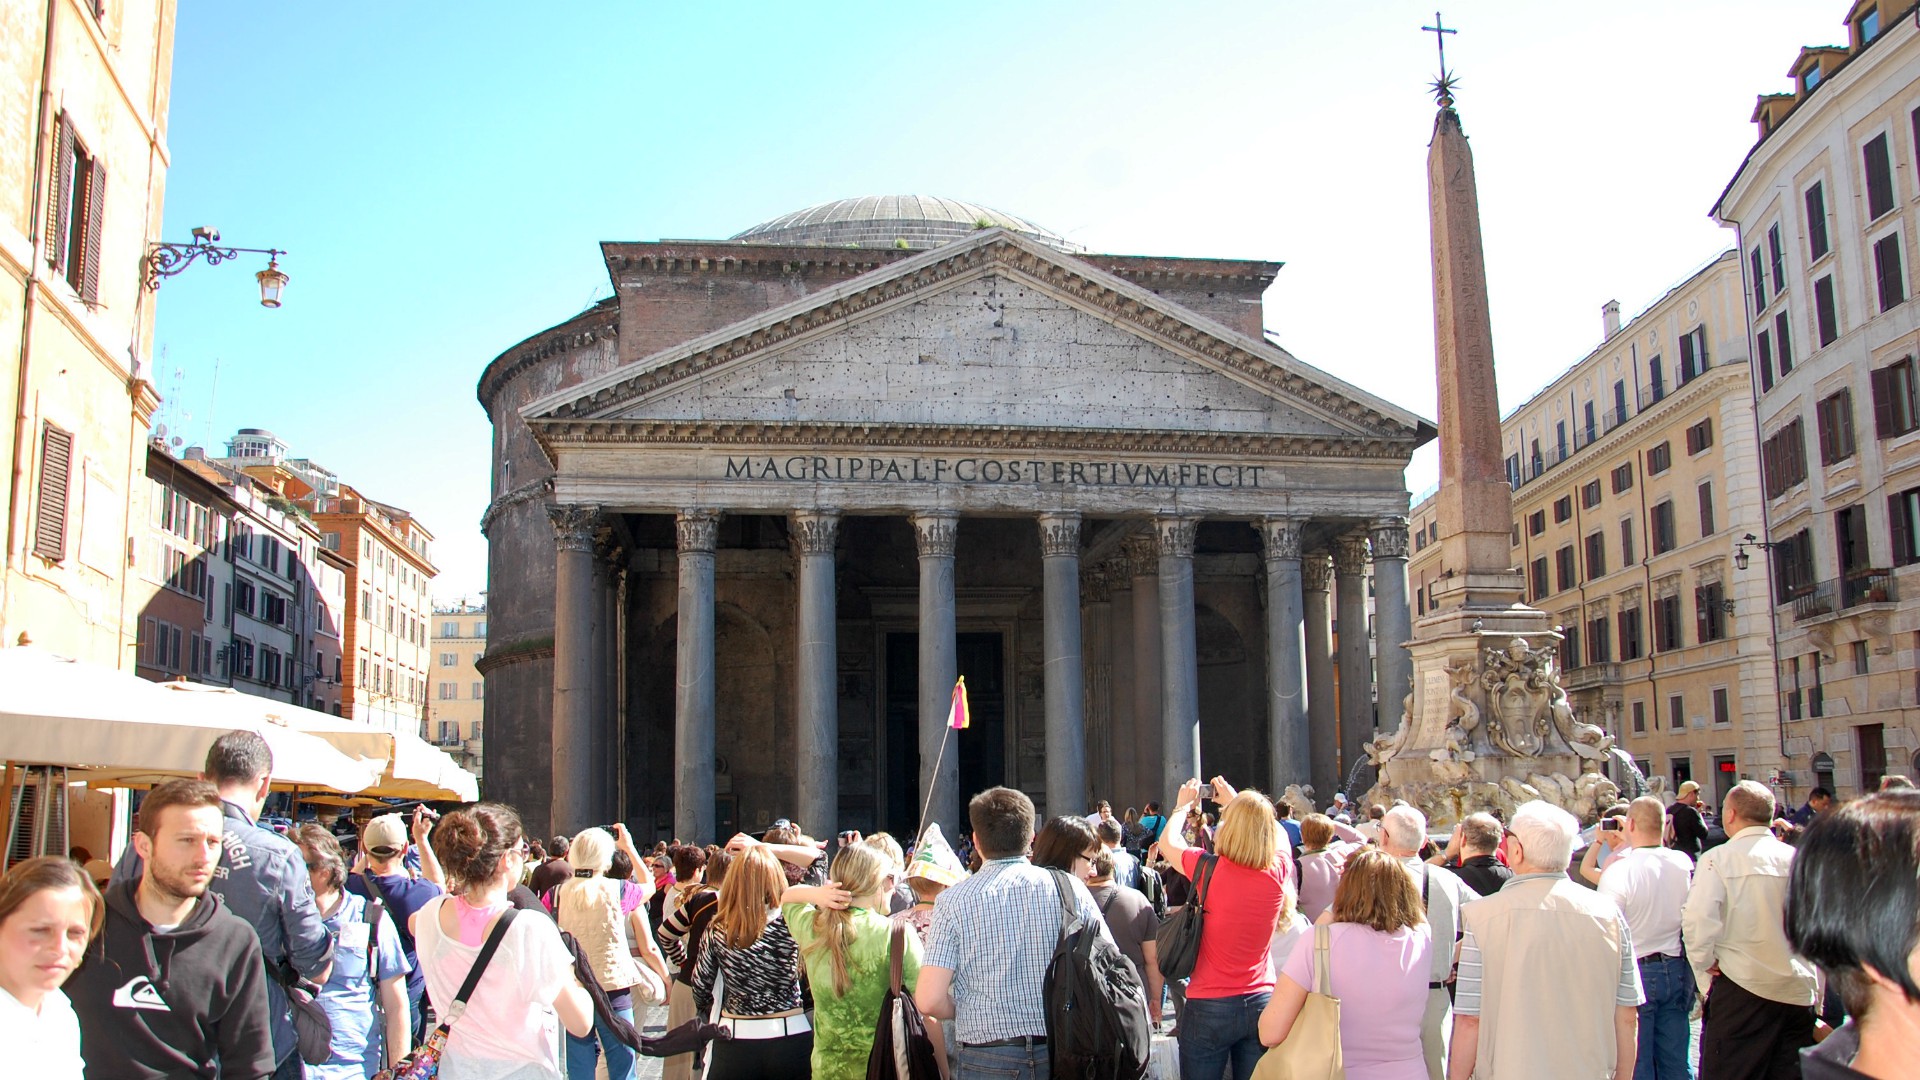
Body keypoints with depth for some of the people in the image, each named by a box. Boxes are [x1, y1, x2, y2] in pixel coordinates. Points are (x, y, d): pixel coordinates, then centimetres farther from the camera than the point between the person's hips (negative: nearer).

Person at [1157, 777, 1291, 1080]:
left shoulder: (1210, 870, -16)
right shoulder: (1279, 871, -7)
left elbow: (1167, 842, 5)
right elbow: (1274, 833, 17)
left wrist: (1183, 805, 21)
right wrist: (1236, 803, 28)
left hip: (1209, 1006, -3)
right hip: (1261, 1002, 3)